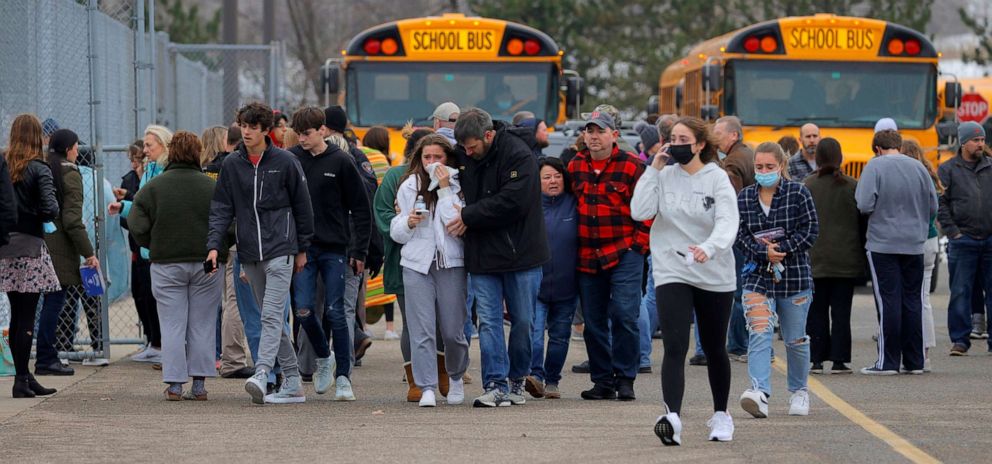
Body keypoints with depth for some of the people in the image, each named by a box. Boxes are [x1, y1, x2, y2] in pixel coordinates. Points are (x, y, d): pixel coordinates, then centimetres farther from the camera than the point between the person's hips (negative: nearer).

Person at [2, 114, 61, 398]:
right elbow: (50, 208, -17)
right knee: (27, 316, -2)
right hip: (29, 246, -5)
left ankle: (24, 377, 17)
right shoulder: (39, 169, -8)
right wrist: (44, 217, 3)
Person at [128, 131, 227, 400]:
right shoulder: (212, 187, -2)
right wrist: (216, 249, 11)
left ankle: (174, 386, 0)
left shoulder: (153, 187, -2)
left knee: (172, 326, 4)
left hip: (167, 264, 0)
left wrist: (154, 247, 12)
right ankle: (199, 384, 6)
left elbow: (137, 227, -5)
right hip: (208, 266, 0)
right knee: (202, 325, 7)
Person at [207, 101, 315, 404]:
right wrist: (214, 245, -7)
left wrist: (302, 248, 6)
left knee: (272, 315, -16)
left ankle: (261, 374, -28)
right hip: (249, 254, 5)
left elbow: (302, 206, 5)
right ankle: (292, 383, 14)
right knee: (270, 317, 8)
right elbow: (221, 208, 6)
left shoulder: (285, 162, -2)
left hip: (280, 249, -5)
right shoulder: (232, 164, 7)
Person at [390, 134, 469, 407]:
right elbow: (395, 232, 14)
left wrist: (445, 189, -12)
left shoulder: (458, 186, 1)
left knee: (453, 330, 3)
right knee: (421, 330, -7)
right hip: (417, 264, 1)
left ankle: (455, 377, 28)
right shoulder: (409, 187, 9)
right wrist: (408, 223, -8)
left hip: (451, 263, -1)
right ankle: (427, 388, -7)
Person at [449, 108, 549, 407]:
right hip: (482, 255, 4)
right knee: (488, 321, -3)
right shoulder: (463, 155, 5)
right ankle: (496, 386, -4)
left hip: (520, 254, -4)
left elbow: (512, 202, -22)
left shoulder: (518, 155, -14)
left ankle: (517, 378, 22)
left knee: (523, 321, 6)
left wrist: (469, 216, -17)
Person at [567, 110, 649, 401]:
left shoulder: (631, 166, -4)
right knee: (593, 320, 6)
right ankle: (602, 380, 14)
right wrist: (574, 245, 16)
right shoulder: (575, 167, 9)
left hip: (624, 254, -5)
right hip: (587, 257, 5)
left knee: (624, 315, -11)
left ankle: (625, 379, -2)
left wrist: (639, 243, -6)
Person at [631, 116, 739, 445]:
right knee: (675, 347, -17)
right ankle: (672, 417, -30)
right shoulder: (664, 177, 2)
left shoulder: (717, 178, -6)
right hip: (672, 273, 0)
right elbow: (639, 212, -10)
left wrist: (709, 248, -39)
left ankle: (721, 415, 33)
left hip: (715, 275, 0)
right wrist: (654, 169, -10)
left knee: (715, 349, 14)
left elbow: (728, 223, -19)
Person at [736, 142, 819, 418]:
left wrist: (781, 249, -16)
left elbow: (810, 230, -6)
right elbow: (740, 235, 2)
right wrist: (764, 252, -15)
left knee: (795, 339, 11)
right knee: (759, 334, -17)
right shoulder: (744, 198, 5)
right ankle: (760, 393, -29)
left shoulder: (798, 194, -2)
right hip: (757, 276, 1)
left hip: (795, 276, -1)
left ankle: (799, 391, 31)